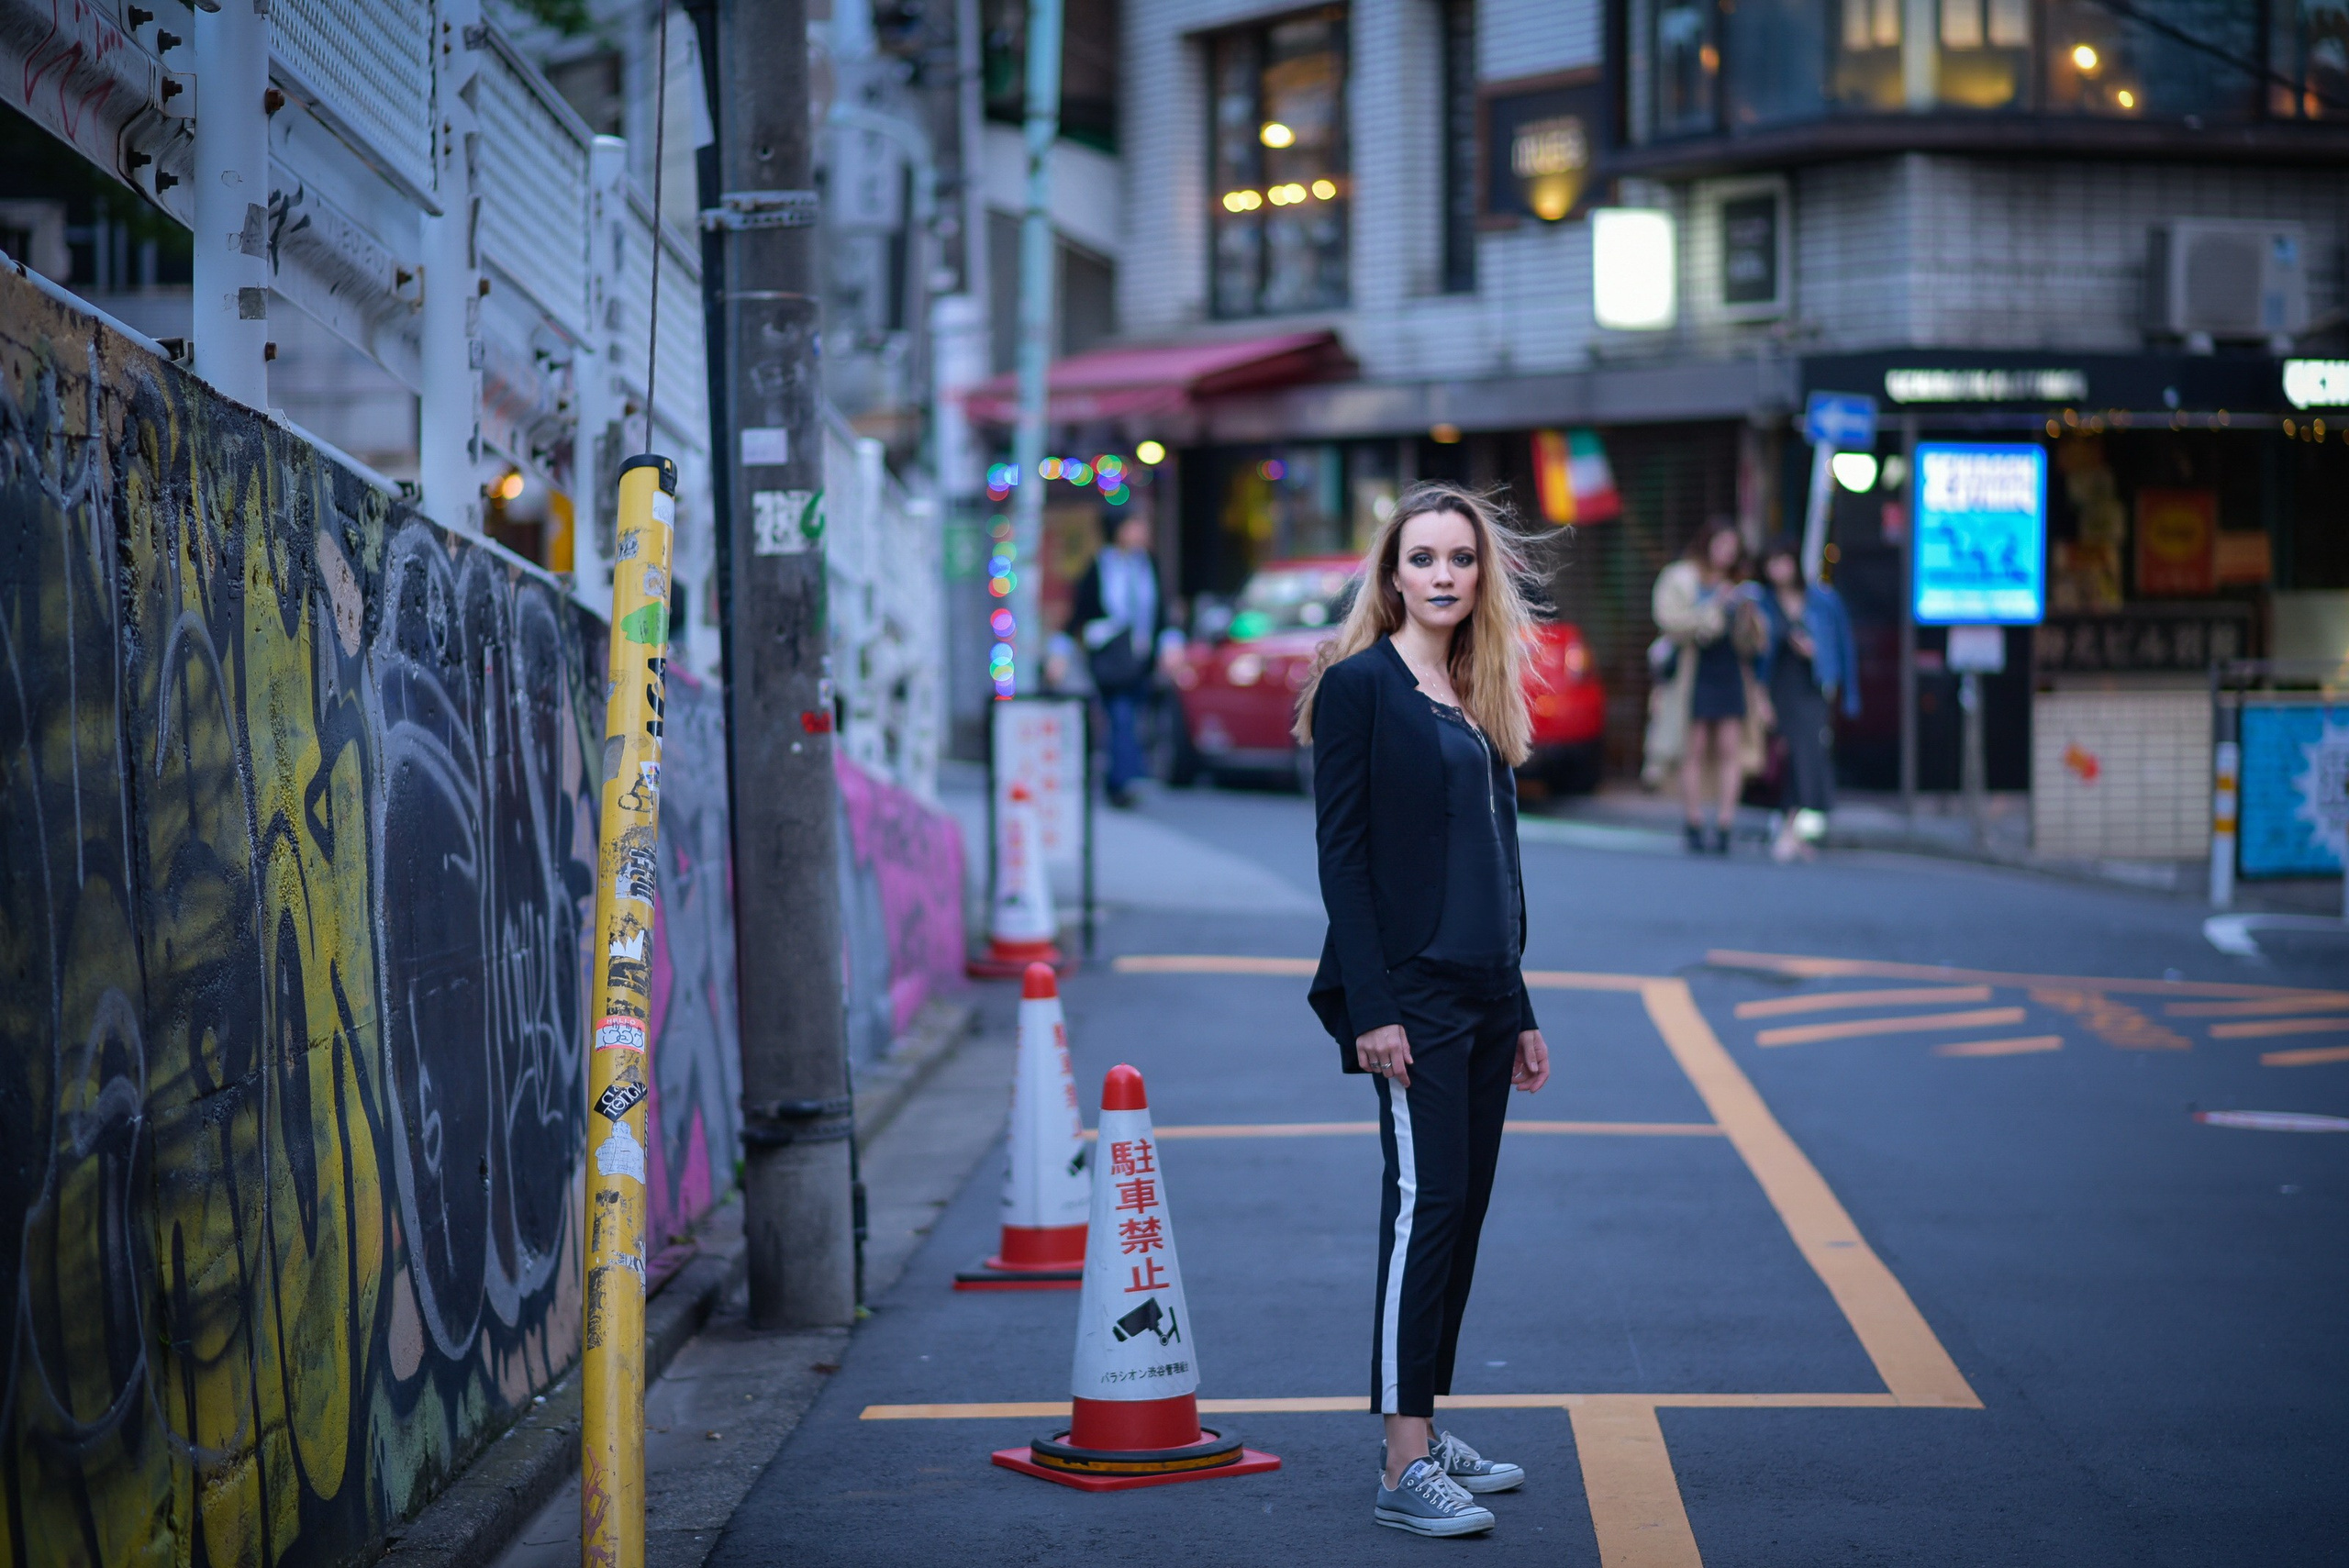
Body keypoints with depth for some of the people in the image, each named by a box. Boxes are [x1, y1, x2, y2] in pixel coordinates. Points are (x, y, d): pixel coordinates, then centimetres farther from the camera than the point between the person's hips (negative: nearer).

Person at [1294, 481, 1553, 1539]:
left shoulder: (1477, 699, 15)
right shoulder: (1359, 687, -6)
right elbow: (1341, 854, -11)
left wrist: (1519, 1013, 17)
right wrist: (1370, 1010, -18)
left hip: (1482, 995, 8)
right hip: (1409, 994, -8)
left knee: (1460, 1212, 9)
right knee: (1426, 1204, -12)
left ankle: (1427, 1431, 18)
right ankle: (1404, 1471, -12)